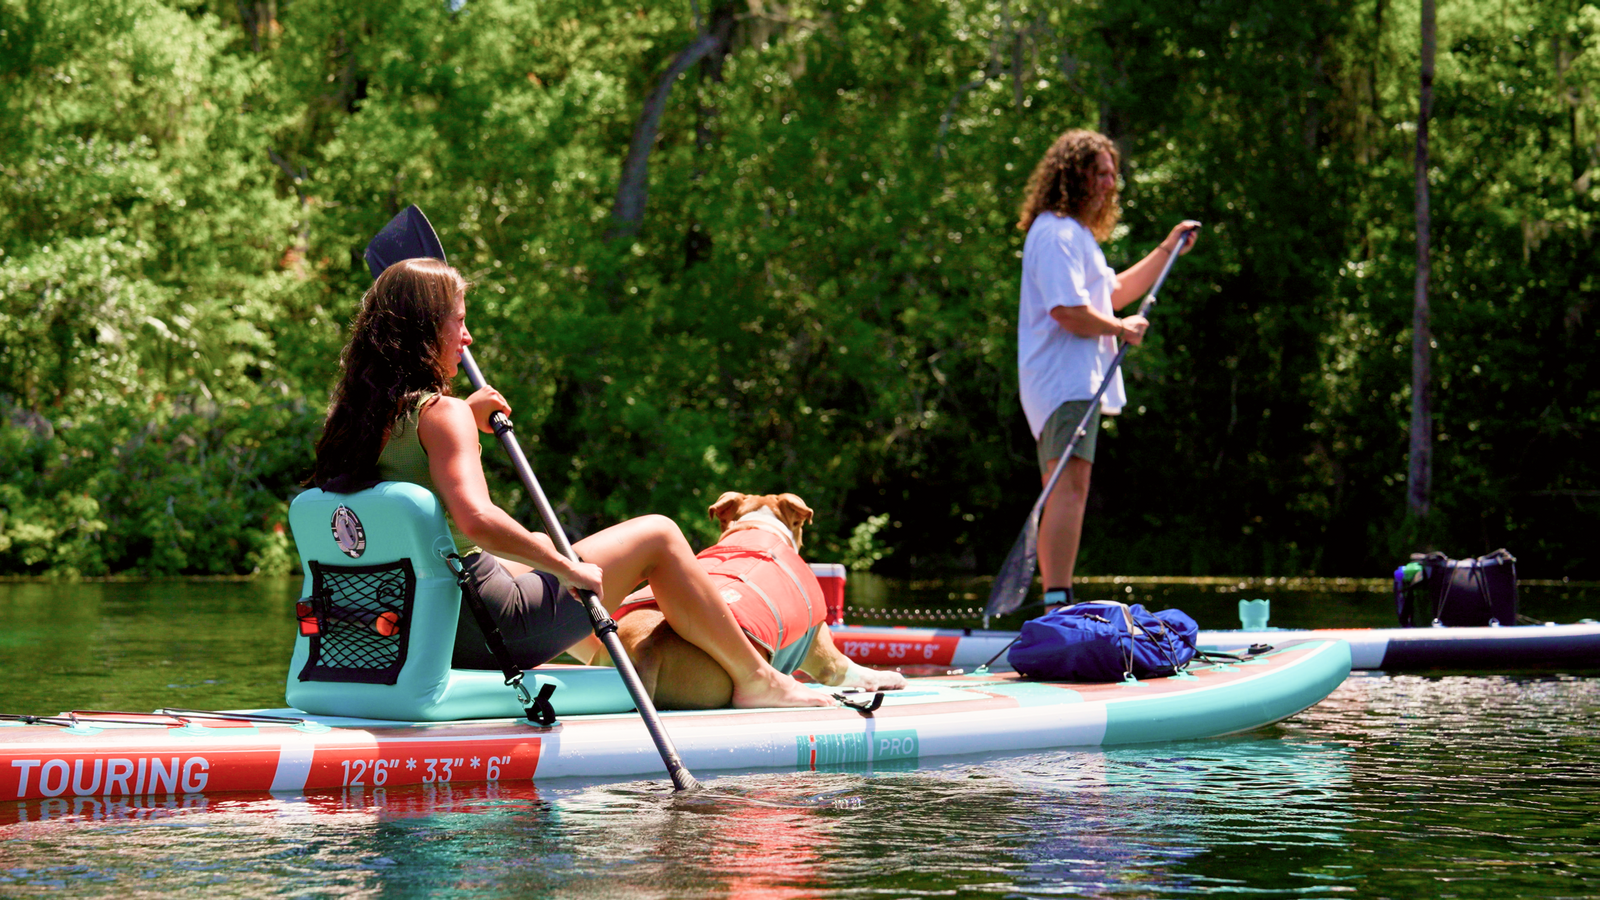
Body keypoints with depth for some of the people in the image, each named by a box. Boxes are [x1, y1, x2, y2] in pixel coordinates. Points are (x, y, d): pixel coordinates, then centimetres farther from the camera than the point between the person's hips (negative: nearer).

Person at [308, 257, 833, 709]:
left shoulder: (353, 417, 5)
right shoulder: (441, 413, -19)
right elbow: (476, 518, -34)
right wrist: (567, 568, -24)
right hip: (485, 625, -9)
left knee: (541, 545, 38)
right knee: (656, 536, 5)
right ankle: (755, 680, 17)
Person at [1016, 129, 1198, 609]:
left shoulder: (1076, 233, 23)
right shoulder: (1056, 232, -12)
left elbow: (1113, 293, 34)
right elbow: (1069, 311, -21)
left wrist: (1166, 251, 29)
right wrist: (1122, 329, -7)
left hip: (1077, 381, 11)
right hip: (1066, 380, -11)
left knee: (1064, 492, 12)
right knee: (1071, 483, -20)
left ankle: (1054, 606, 16)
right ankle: (1060, 603, -29)